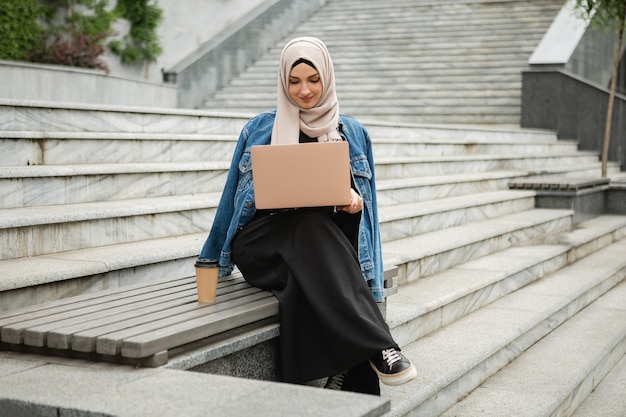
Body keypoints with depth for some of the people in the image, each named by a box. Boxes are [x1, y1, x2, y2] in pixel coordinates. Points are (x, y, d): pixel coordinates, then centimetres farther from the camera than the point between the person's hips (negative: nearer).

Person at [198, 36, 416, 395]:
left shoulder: (352, 134, 15)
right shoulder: (261, 130, 13)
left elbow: (361, 198, 12)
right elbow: (246, 195, 13)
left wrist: (355, 202, -10)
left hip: (330, 240, 2)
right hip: (263, 239, -1)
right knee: (312, 223, -37)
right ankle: (378, 346, -44)